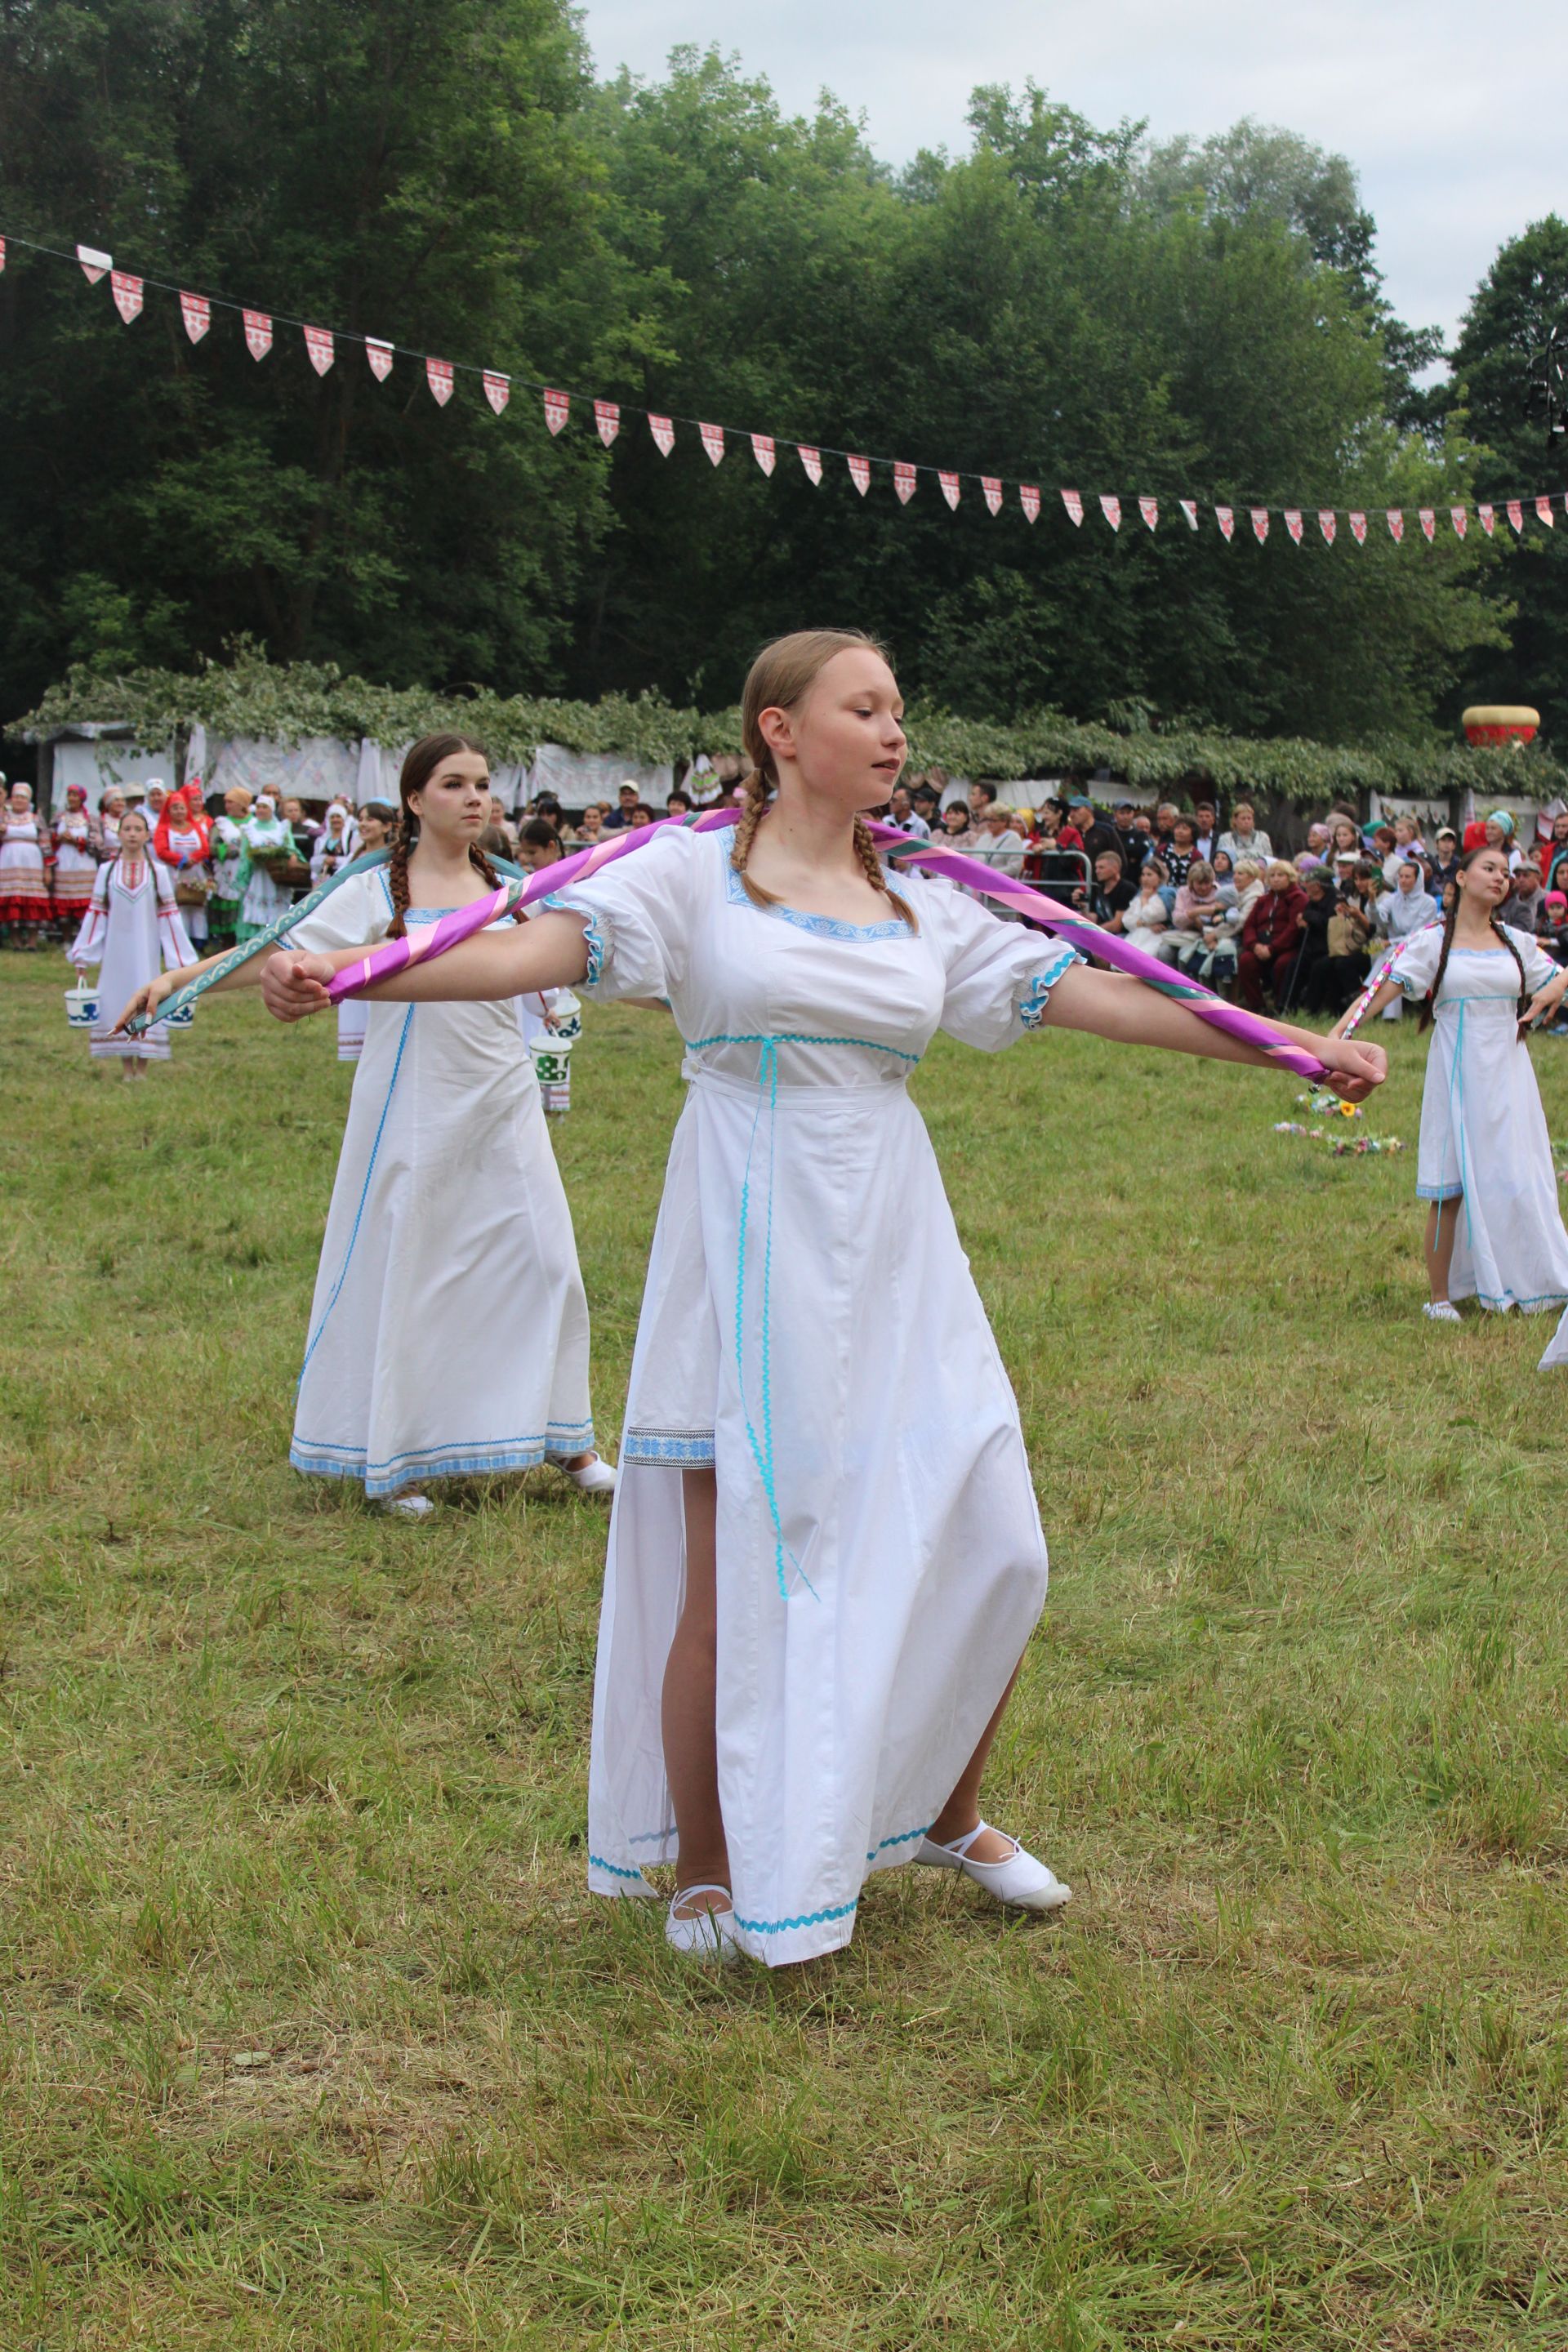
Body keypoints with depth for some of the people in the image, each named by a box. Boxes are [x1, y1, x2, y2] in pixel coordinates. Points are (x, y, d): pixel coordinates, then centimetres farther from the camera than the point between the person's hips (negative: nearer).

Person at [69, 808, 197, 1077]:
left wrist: (178, 959, 1)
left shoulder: (158, 872, 4)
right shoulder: (106, 871, 5)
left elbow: (168, 915, 3)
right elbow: (96, 914, 5)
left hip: (145, 951, -1)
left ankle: (142, 1067, 3)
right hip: (116, 951, 1)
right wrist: (83, 955, 2)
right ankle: (126, 1067, 6)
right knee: (118, 1001, 0)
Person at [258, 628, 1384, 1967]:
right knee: (734, 1575, 0)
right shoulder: (699, 875, -2)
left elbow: (1082, 992, 12)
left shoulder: (924, 910, 11)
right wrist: (347, 974, -29)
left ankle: (949, 1816, 30)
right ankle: (705, 1871, 21)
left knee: (997, 1551, 4)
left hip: (895, 1260, 5)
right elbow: (544, 947, -14)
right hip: (754, 1256, -5)